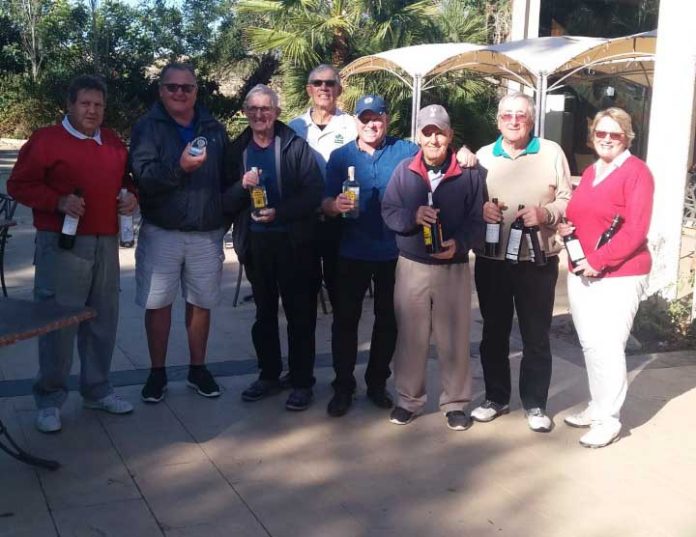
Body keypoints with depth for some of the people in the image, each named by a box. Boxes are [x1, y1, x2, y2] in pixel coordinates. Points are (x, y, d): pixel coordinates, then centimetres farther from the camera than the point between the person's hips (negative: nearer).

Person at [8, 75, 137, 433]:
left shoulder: (114, 143, 14)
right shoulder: (46, 140, -4)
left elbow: (125, 178, 27)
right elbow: (18, 185, -6)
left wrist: (132, 196, 4)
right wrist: (58, 201, -19)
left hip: (106, 245, 6)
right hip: (61, 246, -6)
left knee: (103, 321, 11)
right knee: (58, 324, -3)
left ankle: (97, 390, 26)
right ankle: (49, 401, 10)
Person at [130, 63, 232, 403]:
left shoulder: (214, 129, 8)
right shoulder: (147, 128, -3)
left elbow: (228, 177, 10)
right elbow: (142, 175, -17)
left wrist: (227, 219, 5)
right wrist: (179, 166, -32)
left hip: (207, 233, 2)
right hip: (161, 231, -2)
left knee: (201, 303, 11)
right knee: (157, 303, 5)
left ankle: (198, 369, 25)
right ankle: (157, 372, 19)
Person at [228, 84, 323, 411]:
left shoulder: (295, 146, -5)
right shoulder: (238, 149, 6)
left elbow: (314, 192, -12)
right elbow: (226, 201, 3)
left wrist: (279, 213, -21)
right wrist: (242, 186, -17)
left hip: (294, 242, -4)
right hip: (255, 242, 4)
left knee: (299, 313, 3)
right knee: (264, 312, 15)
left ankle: (302, 382, 12)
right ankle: (269, 375, 28)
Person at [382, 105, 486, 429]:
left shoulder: (470, 172, -5)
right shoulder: (404, 170, 2)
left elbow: (478, 219, -6)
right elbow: (388, 211, 1)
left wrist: (459, 243, -22)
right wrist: (413, 216, -18)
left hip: (454, 268, -1)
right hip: (411, 266, 2)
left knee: (454, 338, 7)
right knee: (410, 336, 10)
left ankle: (455, 403, 22)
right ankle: (409, 399, 25)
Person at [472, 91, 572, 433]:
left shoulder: (551, 152, 1)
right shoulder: (483, 156, 7)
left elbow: (567, 200, -1)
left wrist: (546, 214, -20)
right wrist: (480, 208, -15)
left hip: (538, 260, -2)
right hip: (491, 260, 2)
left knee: (536, 335, 6)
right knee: (494, 332, 13)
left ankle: (535, 404, 19)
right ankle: (496, 397, 28)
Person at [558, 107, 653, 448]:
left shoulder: (636, 171, -8)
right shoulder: (589, 172, 15)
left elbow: (636, 229, -15)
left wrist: (598, 261, -19)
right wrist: (565, 226, 2)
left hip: (619, 275, -7)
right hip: (580, 272, 7)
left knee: (607, 346, -8)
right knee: (589, 343, 11)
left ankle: (609, 419, 3)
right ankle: (597, 407, 24)